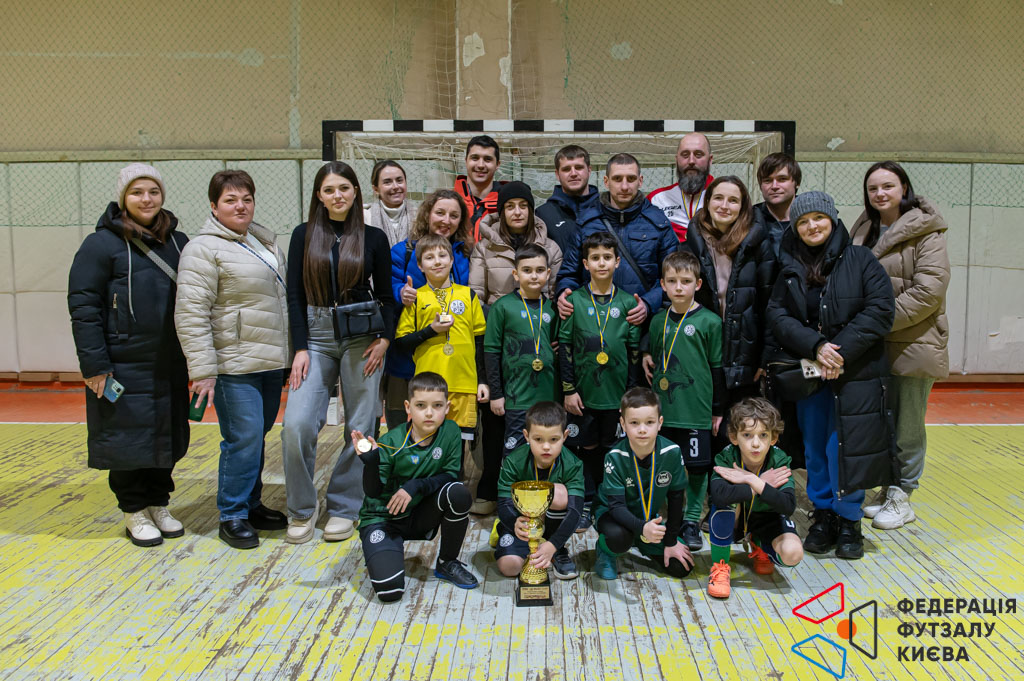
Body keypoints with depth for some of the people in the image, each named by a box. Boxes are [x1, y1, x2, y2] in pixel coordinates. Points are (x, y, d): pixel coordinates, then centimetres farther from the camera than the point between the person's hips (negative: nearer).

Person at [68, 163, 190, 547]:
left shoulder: (178, 243, 10)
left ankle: (159, 504, 28)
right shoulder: (102, 244, -7)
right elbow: (83, 308, -9)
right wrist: (94, 364, -14)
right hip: (123, 368, -5)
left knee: (167, 438, 12)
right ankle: (134, 512, 20)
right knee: (128, 439, 4)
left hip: (170, 367, 5)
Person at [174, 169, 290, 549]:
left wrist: (287, 354, 22)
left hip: (271, 362, 8)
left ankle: (251, 505, 28)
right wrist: (202, 369, -19)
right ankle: (232, 517, 9)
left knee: (258, 437, 15)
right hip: (235, 367, -8)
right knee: (243, 440, -6)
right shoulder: (204, 249, -10)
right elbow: (191, 313, -15)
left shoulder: (264, 242, 16)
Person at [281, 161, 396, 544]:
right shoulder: (304, 235, 7)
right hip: (316, 335, 1)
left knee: (360, 426, 1)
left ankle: (344, 507, 17)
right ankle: (302, 509, 7)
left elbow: (386, 295, 8)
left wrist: (384, 339, -6)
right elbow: (295, 295, 4)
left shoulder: (373, 238, 5)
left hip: (362, 336, 0)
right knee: (296, 424, -11)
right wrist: (301, 348, -5)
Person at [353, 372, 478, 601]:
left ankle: (447, 562, -2)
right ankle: (382, 554, 14)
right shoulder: (391, 443, -19)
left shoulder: (450, 432, -10)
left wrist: (416, 486, -24)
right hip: (383, 519, -3)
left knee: (458, 493, -26)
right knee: (390, 589, -24)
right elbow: (373, 493, -19)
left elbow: (450, 475, -8)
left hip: (420, 516, 3)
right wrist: (370, 461, -38)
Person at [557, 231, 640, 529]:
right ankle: (586, 504, 21)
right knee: (586, 448, 7)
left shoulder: (627, 303, 3)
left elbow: (635, 351, 6)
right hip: (584, 392, -1)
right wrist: (569, 389, -5)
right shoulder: (574, 301, -1)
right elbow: (564, 346, 0)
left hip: (617, 393, 1)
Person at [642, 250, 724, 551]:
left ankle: (692, 520, 18)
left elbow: (718, 368, -1)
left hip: (697, 409, -3)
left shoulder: (709, 321, -4)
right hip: (663, 408, 3)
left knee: (697, 466, 3)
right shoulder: (658, 321, 7)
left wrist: (718, 410, 0)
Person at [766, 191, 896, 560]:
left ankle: (849, 522, 14)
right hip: (808, 373, 3)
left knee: (846, 447, -4)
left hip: (856, 373, -3)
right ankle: (824, 516, 24)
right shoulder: (789, 269, 7)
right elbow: (778, 316, -3)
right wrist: (816, 347, -18)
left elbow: (880, 309, -9)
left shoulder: (860, 259, -1)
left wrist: (841, 351, -17)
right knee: (815, 447, 9)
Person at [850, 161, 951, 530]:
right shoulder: (864, 229, 12)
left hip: (914, 341, -6)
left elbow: (929, 291, -16)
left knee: (908, 425, 3)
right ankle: (887, 490, 26)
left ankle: (902, 498, 17)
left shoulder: (926, 231, -7)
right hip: (872, 344, 6)